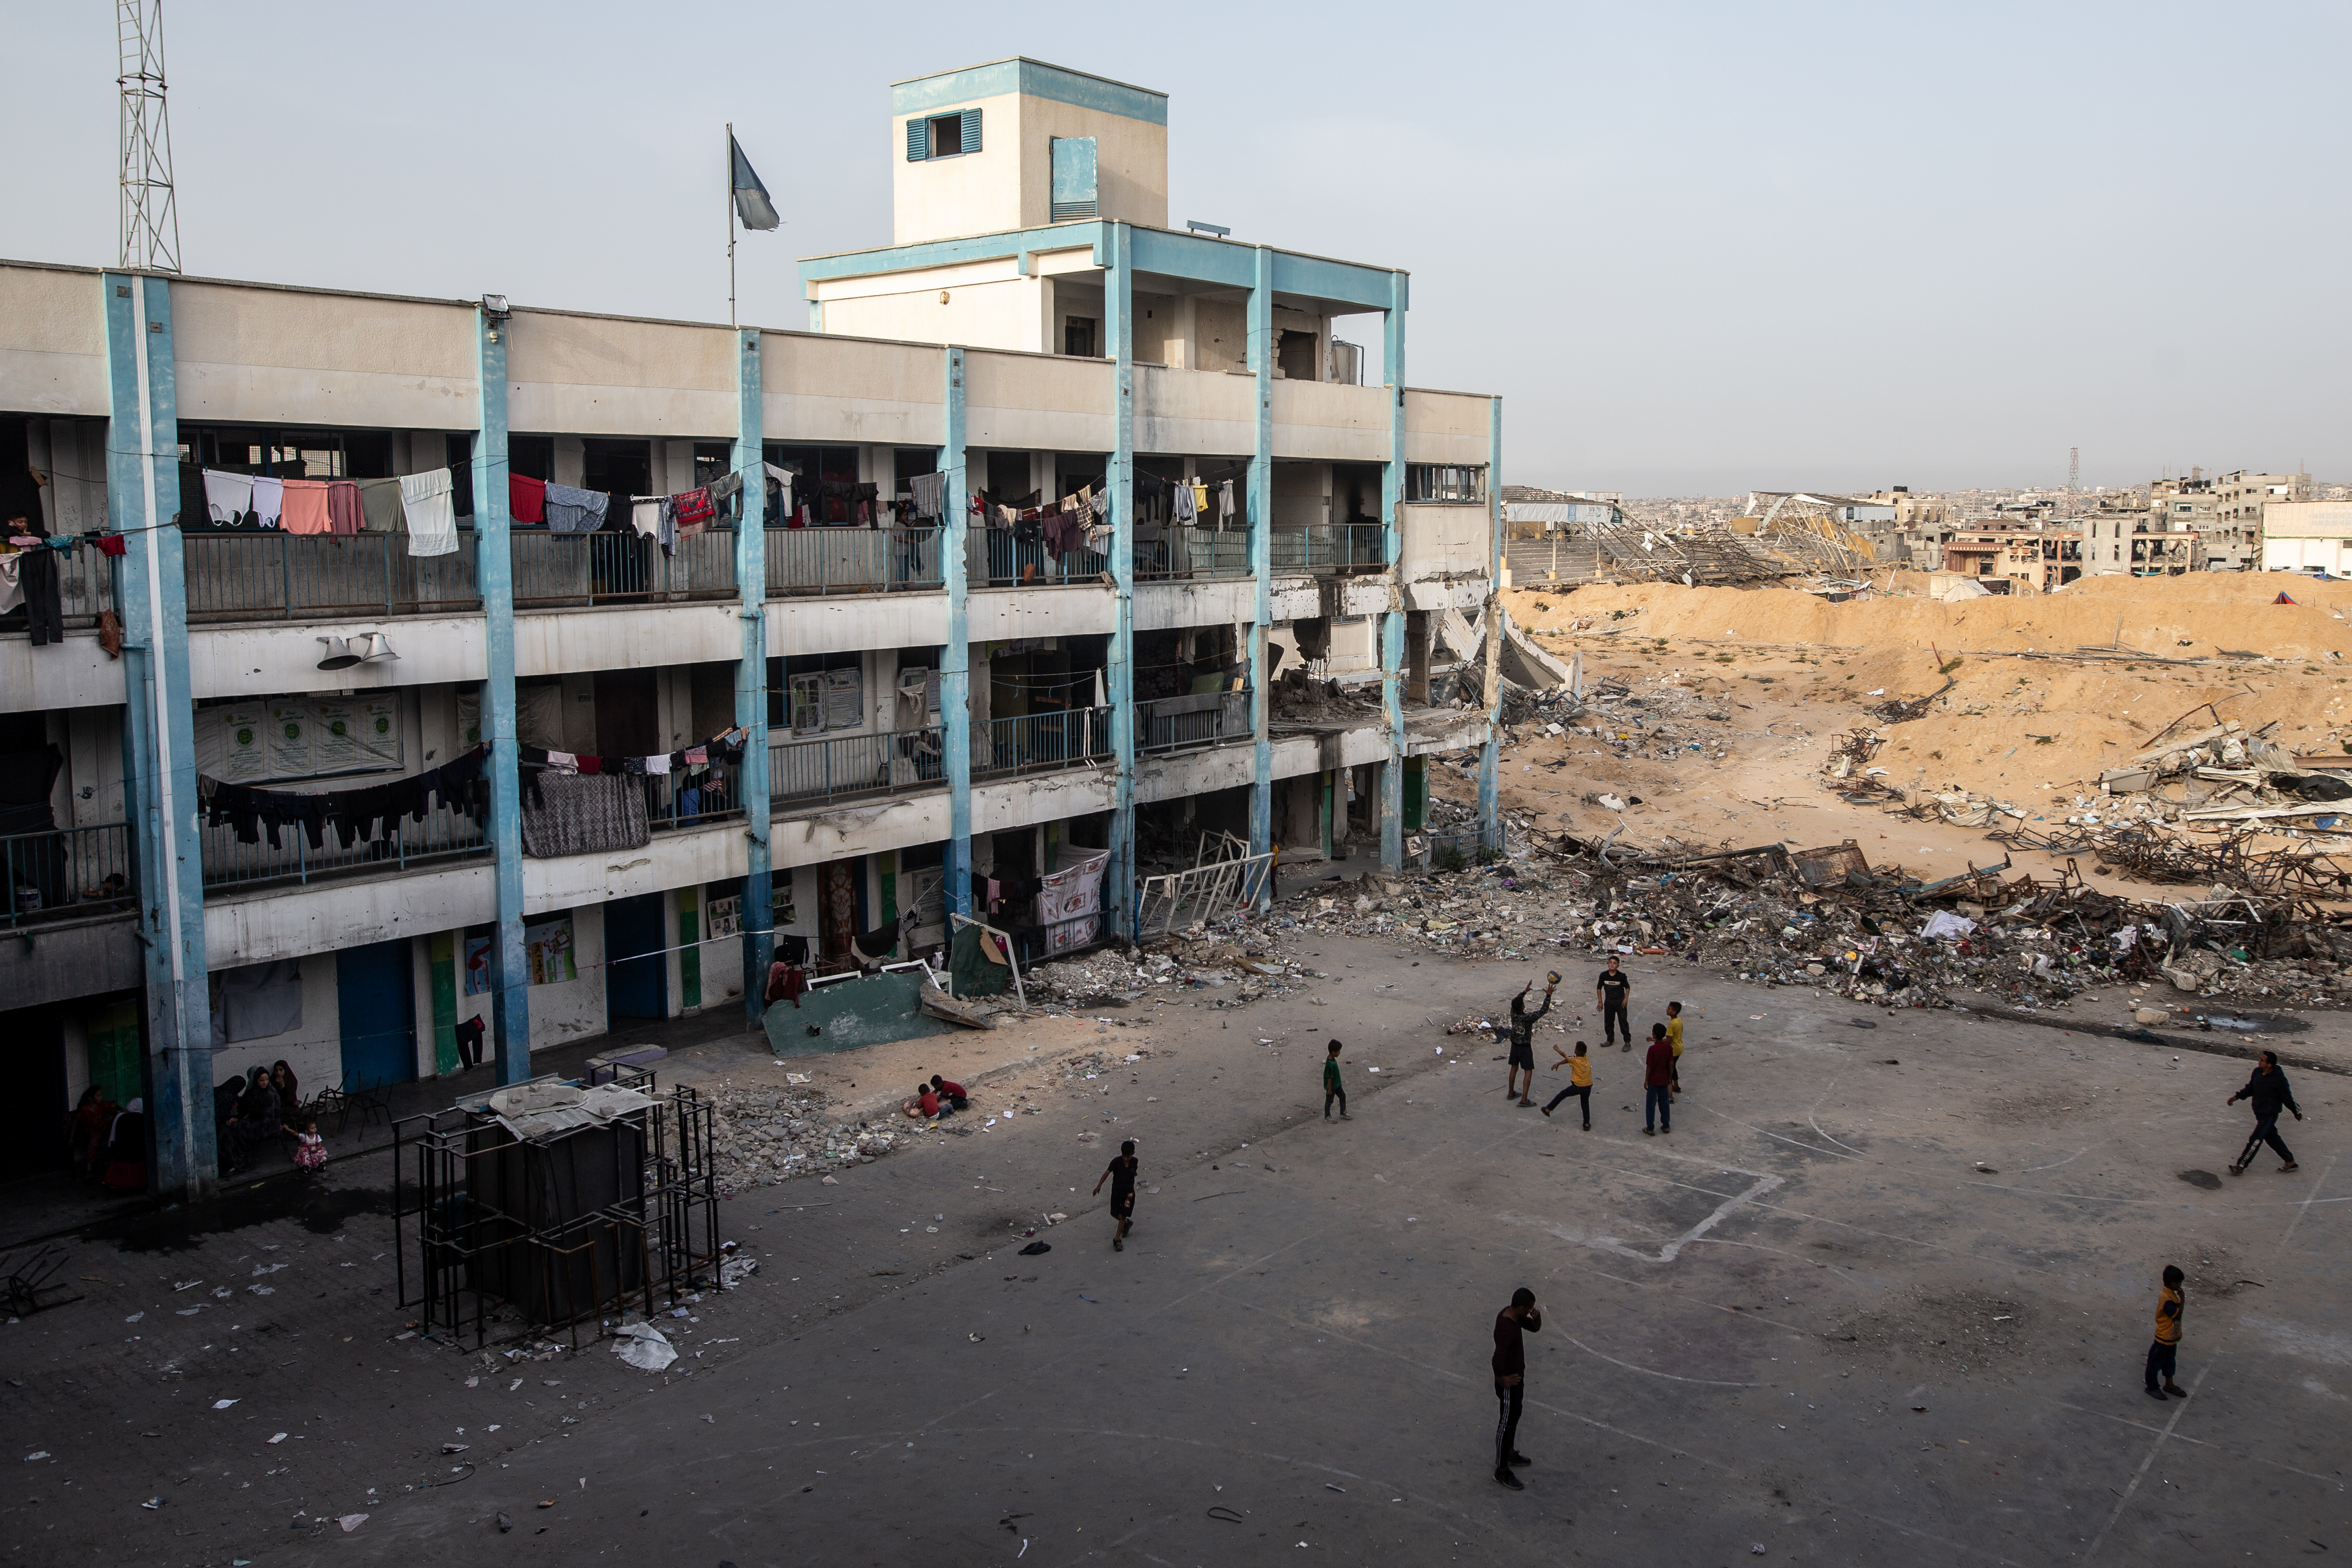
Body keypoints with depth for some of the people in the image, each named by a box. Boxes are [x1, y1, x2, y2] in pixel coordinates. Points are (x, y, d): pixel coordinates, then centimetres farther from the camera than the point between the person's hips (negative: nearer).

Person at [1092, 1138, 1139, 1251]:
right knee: (1115, 1214, 12)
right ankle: (1127, 1223, 42)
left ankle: (1117, 1239, 2)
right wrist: (1099, 1186, -39)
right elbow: (1107, 1173, -29)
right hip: (1116, 1190, 1)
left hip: (1129, 1191, 0)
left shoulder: (1134, 1161, -11)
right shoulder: (1116, 1161, -20)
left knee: (1123, 1215, -5)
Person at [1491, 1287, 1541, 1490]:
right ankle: (1502, 1470, 18)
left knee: (1515, 1415, 26)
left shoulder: (1514, 1315, -4)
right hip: (1509, 1384, -10)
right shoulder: (1506, 1328, -34)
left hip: (1517, 1377, 10)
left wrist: (1537, 1318, -14)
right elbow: (1498, 1358, -41)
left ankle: (1510, 1453, 47)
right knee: (1507, 1422, 4)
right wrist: (1503, 1380, -24)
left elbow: (1535, 1328, 9)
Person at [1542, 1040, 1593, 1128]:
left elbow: (1564, 1055, 1)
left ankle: (1548, 1110, 21)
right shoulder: (1586, 1058, -1)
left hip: (1577, 1087, -5)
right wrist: (1558, 1064, 9)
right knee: (1585, 1103, 22)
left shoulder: (1575, 1061, -17)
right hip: (1588, 1087, 5)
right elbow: (1568, 1059, 7)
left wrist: (1557, 1049, 20)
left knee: (1562, 1095, 13)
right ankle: (1587, 1124, 19)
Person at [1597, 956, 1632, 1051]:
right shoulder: (1603, 975, -8)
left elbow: (1627, 987, 1)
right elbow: (1599, 988, 3)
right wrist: (1600, 1001, 2)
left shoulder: (1622, 976, -13)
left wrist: (1626, 999, -9)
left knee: (1623, 1022, -3)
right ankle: (1609, 1040, 30)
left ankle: (1628, 1042, 6)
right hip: (1608, 1002, 3)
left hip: (1620, 1002, -3)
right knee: (1608, 1022, 13)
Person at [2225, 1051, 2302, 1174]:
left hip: (2270, 1115, -8)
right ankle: (2291, 1162, 35)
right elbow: (2250, 1088, 14)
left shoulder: (2279, 1079, -23)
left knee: (2255, 1140, -6)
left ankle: (2241, 1167, -2)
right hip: (2260, 1113, 8)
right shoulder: (2257, 1072, -3)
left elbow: (2287, 1097, -11)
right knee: (2272, 1138, 19)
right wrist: (2237, 1097, 11)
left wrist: (2297, 1112, 0)